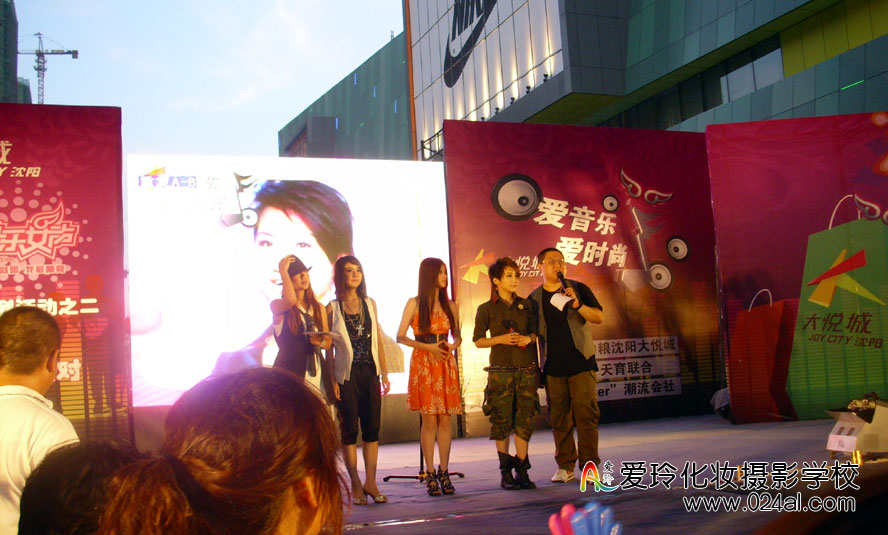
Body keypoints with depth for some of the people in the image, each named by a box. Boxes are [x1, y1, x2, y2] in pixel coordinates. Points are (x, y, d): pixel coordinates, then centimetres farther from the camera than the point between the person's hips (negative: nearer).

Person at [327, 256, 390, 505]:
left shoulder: (370, 304, 11)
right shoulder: (332, 308, 0)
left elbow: (378, 341, 12)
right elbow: (329, 347, -2)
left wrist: (385, 373, 8)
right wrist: (332, 380, -9)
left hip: (370, 372, 3)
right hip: (347, 374, -3)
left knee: (372, 428, 3)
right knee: (350, 429, 1)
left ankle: (371, 482, 10)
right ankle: (355, 485, 10)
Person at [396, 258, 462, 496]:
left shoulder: (450, 305, 13)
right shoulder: (415, 303, 2)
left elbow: (457, 336, 19)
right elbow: (400, 337, -1)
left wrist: (452, 345, -5)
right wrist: (427, 346, -12)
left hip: (446, 364, 3)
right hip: (423, 364, -3)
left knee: (445, 420, 1)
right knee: (429, 421, -5)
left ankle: (444, 472, 9)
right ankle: (430, 474, 2)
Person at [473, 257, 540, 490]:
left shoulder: (525, 305, 11)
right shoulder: (486, 309, 2)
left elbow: (534, 332, 17)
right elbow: (478, 340, 3)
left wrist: (528, 338, -5)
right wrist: (500, 339, -12)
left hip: (527, 369, 3)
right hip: (501, 370, -3)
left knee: (525, 419, 0)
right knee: (502, 420, -2)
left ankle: (521, 471, 7)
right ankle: (505, 472, 7)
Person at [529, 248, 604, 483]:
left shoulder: (578, 289, 5)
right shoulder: (534, 299, 10)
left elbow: (599, 317, -3)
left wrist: (578, 305, -20)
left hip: (581, 362, -2)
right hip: (552, 367, 2)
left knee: (586, 414, -6)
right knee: (559, 417, 4)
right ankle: (565, 466, 12)